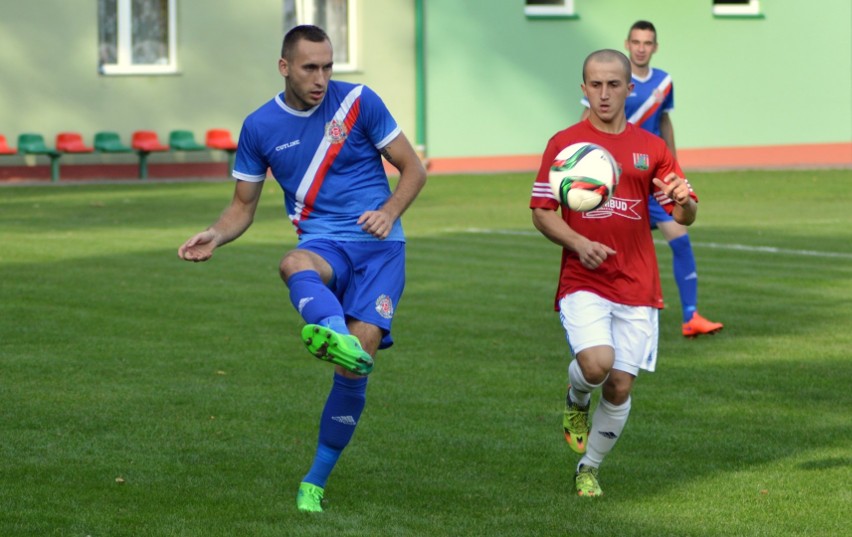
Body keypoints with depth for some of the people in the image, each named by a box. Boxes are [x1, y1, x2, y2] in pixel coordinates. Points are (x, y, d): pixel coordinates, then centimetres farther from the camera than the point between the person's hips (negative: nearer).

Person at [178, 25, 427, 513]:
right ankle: (335, 334, -73)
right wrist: (215, 236, -7)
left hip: (378, 241, -1)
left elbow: (413, 169, 7)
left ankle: (316, 482, -1)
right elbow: (244, 205, 15)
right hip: (323, 243, 1)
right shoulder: (260, 127, 7)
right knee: (295, 265, -39)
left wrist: (389, 212, -12)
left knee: (359, 355, -17)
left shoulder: (358, 102, 1)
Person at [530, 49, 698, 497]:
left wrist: (683, 200, -17)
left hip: (637, 284, 3)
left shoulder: (651, 148, 8)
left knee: (620, 385, 1)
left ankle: (589, 469, 21)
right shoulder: (564, 144, 1)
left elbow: (685, 217, 8)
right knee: (596, 362, -25)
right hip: (583, 280, -3)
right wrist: (578, 243, -16)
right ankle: (576, 400, 11)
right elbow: (541, 211, 1)